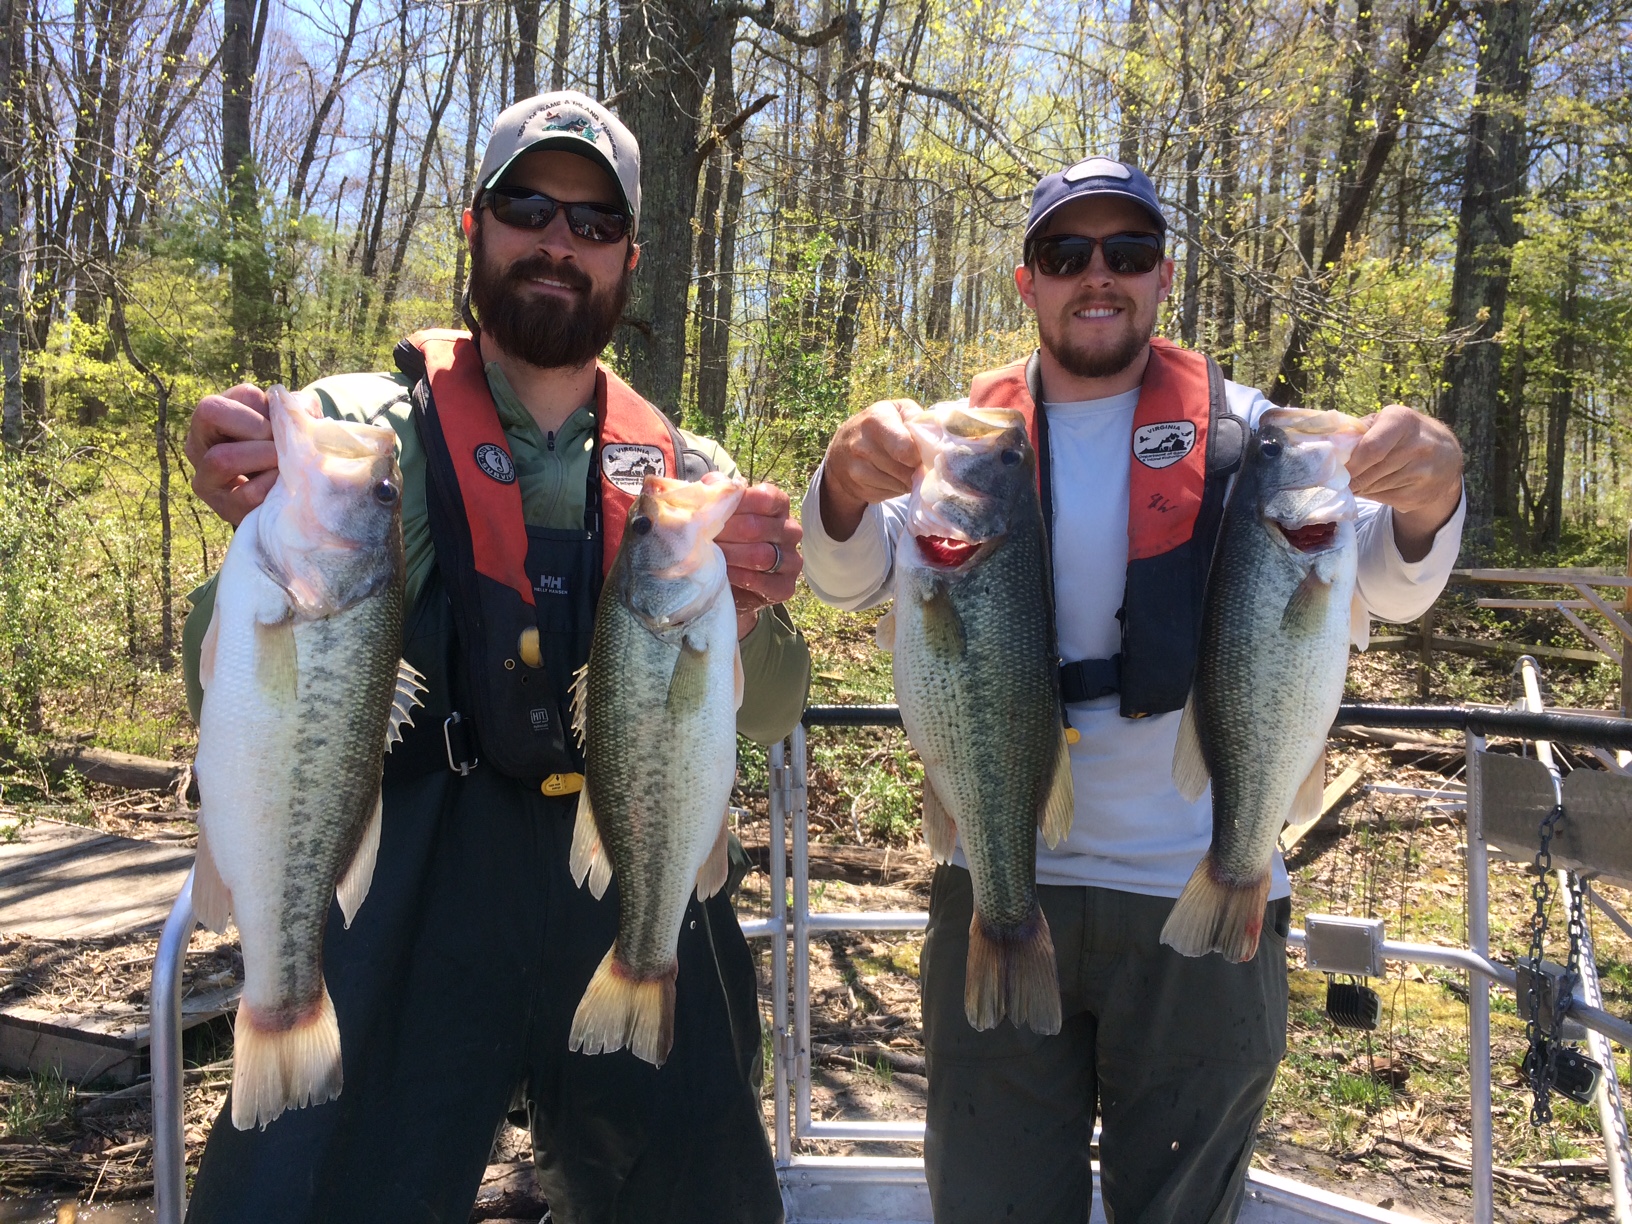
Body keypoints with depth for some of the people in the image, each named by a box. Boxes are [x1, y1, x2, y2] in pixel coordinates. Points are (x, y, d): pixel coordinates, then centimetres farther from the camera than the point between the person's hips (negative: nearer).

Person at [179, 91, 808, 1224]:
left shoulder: (687, 469, 7)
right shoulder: (360, 428, 0)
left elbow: (769, 716, 4)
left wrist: (745, 619, -17)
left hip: (645, 913, 3)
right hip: (405, 911, -2)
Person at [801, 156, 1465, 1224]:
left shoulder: (1236, 430, 0)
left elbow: (1384, 584, -9)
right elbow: (851, 581, -9)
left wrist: (1424, 503, -31)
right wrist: (849, 484, -31)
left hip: (1202, 894, 0)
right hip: (1000, 884, 1)